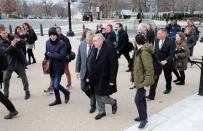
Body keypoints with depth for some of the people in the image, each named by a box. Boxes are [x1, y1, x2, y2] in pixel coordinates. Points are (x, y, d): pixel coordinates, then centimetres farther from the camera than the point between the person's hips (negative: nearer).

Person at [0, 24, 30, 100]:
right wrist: (12, 45, -40)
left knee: (24, 77, 6)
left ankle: (27, 92, 21)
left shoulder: (12, 37, -1)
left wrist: (19, 40, -23)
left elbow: (23, 43, -1)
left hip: (19, 60, 1)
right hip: (9, 62, 0)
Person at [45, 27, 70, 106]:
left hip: (59, 68, -6)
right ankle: (58, 100, 34)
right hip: (51, 67, 6)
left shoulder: (62, 44, -15)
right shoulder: (48, 43, 2)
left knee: (56, 85, -6)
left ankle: (66, 93, 24)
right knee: (53, 85, 14)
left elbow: (62, 56, -23)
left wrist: (50, 54, -19)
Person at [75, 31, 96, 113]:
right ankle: (93, 97, 36)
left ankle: (93, 105, 25)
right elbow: (78, 59, 8)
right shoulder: (81, 46, 4)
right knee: (83, 87, 8)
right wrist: (77, 71, 5)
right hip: (84, 72, 5)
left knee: (93, 90, 7)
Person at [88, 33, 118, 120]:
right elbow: (92, 64, 11)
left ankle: (113, 102, 29)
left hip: (105, 79, -7)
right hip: (96, 79, 7)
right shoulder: (95, 50, 6)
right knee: (98, 96, 16)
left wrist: (112, 80, -19)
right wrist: (89, 77, 10)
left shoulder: (110, 50, -18)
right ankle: (101, 111, 35)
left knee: (103, 98, -2)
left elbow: (114, 66, -18)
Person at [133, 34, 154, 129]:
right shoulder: (141, 51, 7)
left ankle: (144, 119, 11)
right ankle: (143, 116, 33)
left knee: (138, 100, -6)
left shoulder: (144, 52, -24)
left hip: (143, 81, -10)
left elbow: (149, 69, -25)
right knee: (141, 99, 18)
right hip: (140, 79, 10)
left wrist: (147, 83, -25)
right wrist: (135, 77, 21)